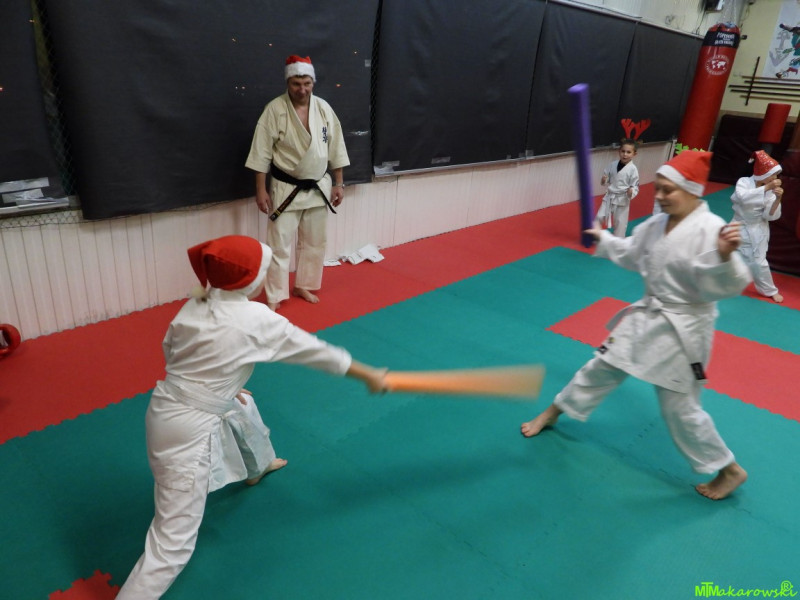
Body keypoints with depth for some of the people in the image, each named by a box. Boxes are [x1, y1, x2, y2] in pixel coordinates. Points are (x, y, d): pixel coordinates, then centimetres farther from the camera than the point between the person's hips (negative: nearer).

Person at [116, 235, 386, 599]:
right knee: (174, 543, 0)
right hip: (188, 431, -9)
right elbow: (314, 351, -10)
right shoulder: (257, 320, -19)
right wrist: (369, 375, 3)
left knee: (243, 409, 35)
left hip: (171, 406, 9)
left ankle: (257, 467, 65)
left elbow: (172, 352, 10)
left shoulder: (193, 307, -2)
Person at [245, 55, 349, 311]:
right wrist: (261, 190, -11)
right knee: (279, 245, -1)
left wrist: (339, 183, 4)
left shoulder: (324, 108, -1)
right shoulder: (275, 109, -12)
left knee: (314, 242, 14)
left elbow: (335, 148, 5)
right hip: (286, 189, -4)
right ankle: (275, 296, 12)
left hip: (318, 188, 4)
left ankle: (303, 286, 33)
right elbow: (261, 152, -10)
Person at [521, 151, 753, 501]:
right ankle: (552, 413, 36)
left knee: (680, 409, 2)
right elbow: (632, 254, 21)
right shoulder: (657, 224, 2)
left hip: (683, 330, -7)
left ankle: (730, 470, 27)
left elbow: (724, 286, -26)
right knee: (602, 368, 17)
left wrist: (725, 255, -44)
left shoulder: (710, 229, -21)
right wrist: (603, 240, 30)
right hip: (647, 317, 7)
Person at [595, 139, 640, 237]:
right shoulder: (613, 164, 0)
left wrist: (631, 192, -30)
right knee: (599, 217, 3)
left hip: (622, 200, -4)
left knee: (620, 223, 7)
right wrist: (603, 181, -11)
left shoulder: (633, 169, -12)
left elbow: (635, 186, -9)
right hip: (609, 197, 4)